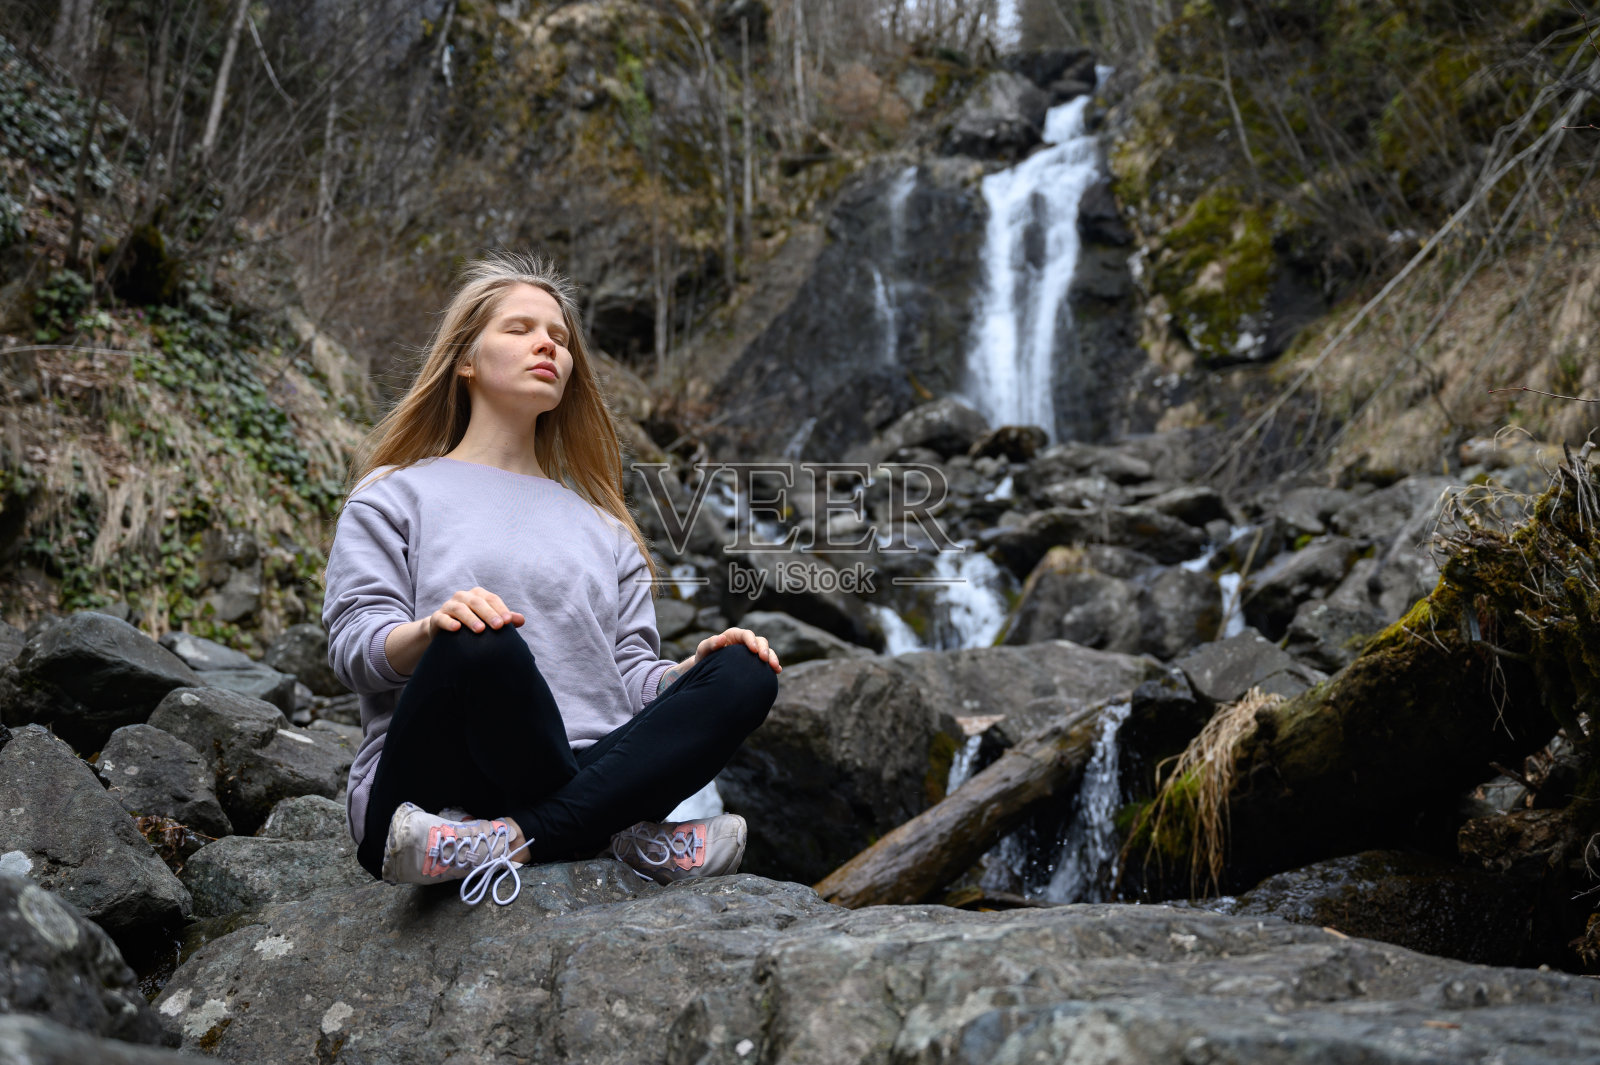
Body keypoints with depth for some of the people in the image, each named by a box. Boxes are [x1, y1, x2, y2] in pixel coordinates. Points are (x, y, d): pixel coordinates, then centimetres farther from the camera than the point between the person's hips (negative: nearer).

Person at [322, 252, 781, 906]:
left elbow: (630, 674, 17)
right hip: (426, 794, -4)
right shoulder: (395, 495, 16)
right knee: (479, 645, -35)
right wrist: (430, 630, -22)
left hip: (583, 774, 4)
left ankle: (510, 838, -33)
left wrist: (695, 668, -6)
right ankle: (620, 836, -22)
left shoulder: (602, 527, 28)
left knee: (745, 674, -20)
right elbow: (353, 644, 1)